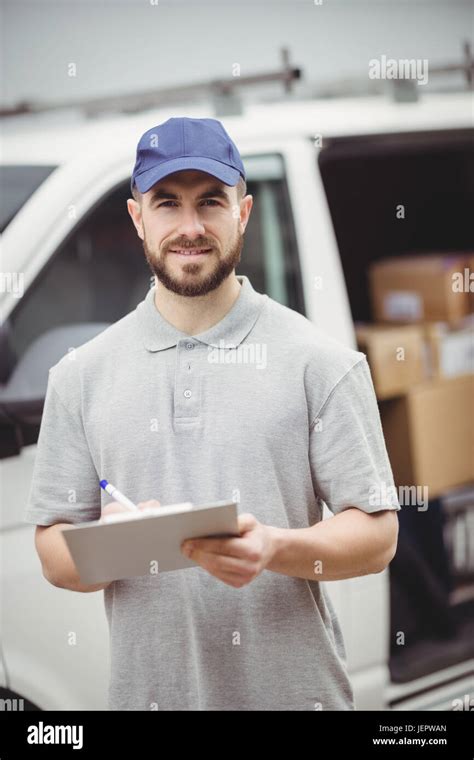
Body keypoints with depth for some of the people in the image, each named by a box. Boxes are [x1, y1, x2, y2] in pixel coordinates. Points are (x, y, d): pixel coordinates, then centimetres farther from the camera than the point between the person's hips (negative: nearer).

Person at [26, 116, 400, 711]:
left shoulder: (323, 363, -3)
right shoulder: (81, 376, 4)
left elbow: (376, 534, -6)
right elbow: (55, 553, 4)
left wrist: (276, 549, -23)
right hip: (145, 689, 2)